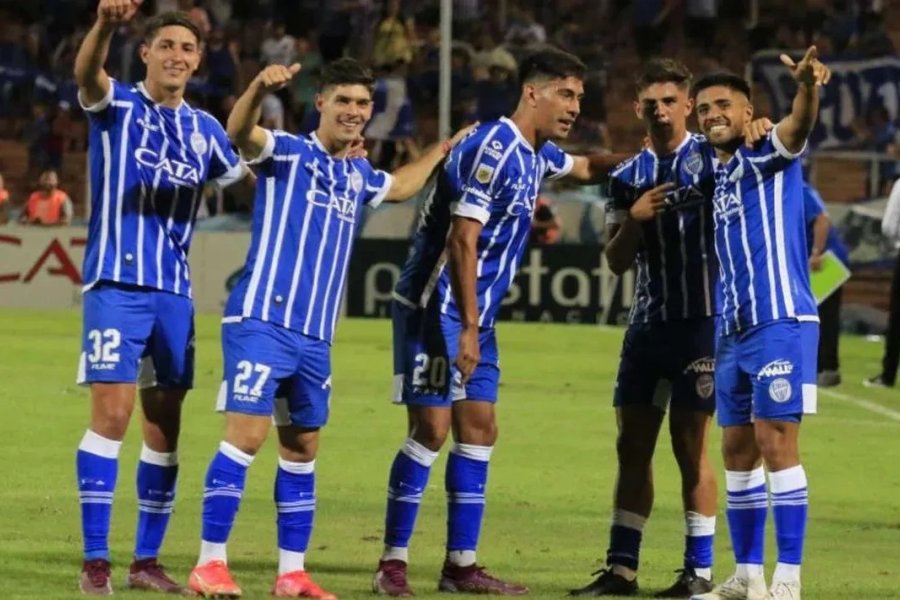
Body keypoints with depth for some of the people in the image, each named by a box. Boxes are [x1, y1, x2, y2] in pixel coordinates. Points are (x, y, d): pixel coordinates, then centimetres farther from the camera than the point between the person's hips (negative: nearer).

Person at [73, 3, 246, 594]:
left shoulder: (204, 129, 13)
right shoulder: (117, 106, -3)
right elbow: (87, 73, -25)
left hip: (175, 292, 5)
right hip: (117, 284, -5)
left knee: (164, 425, 7)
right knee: (112, 413, -12)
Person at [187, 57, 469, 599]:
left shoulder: (358, 176, 16)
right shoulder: (289, 153, -5)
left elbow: (400, 187, 41)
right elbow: (240, 133, -28)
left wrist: (442, 151, 42)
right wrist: (260, 88, -46)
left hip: (315, 336, 8)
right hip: (263, 322, -7)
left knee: (302, 448, 10)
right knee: (247, 434, -13)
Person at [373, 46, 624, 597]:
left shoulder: (537, 153, 9)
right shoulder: (494, 149, -19)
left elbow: (584, 167, 35)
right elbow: (462, 242, -23)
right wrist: (467, 328, -24)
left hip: (475, 316, 9)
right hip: (437, 309, -9)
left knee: (479, 429, 7)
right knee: (432, 428, -10)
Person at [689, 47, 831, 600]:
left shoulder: (767, 157, -6)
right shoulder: (714, 176, 16)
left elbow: (799, 127, -29)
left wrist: (808, 88, -50)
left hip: (781, 324, -8)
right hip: (734, 330, 8)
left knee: (776, 444, -11)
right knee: (738, 451, 10)